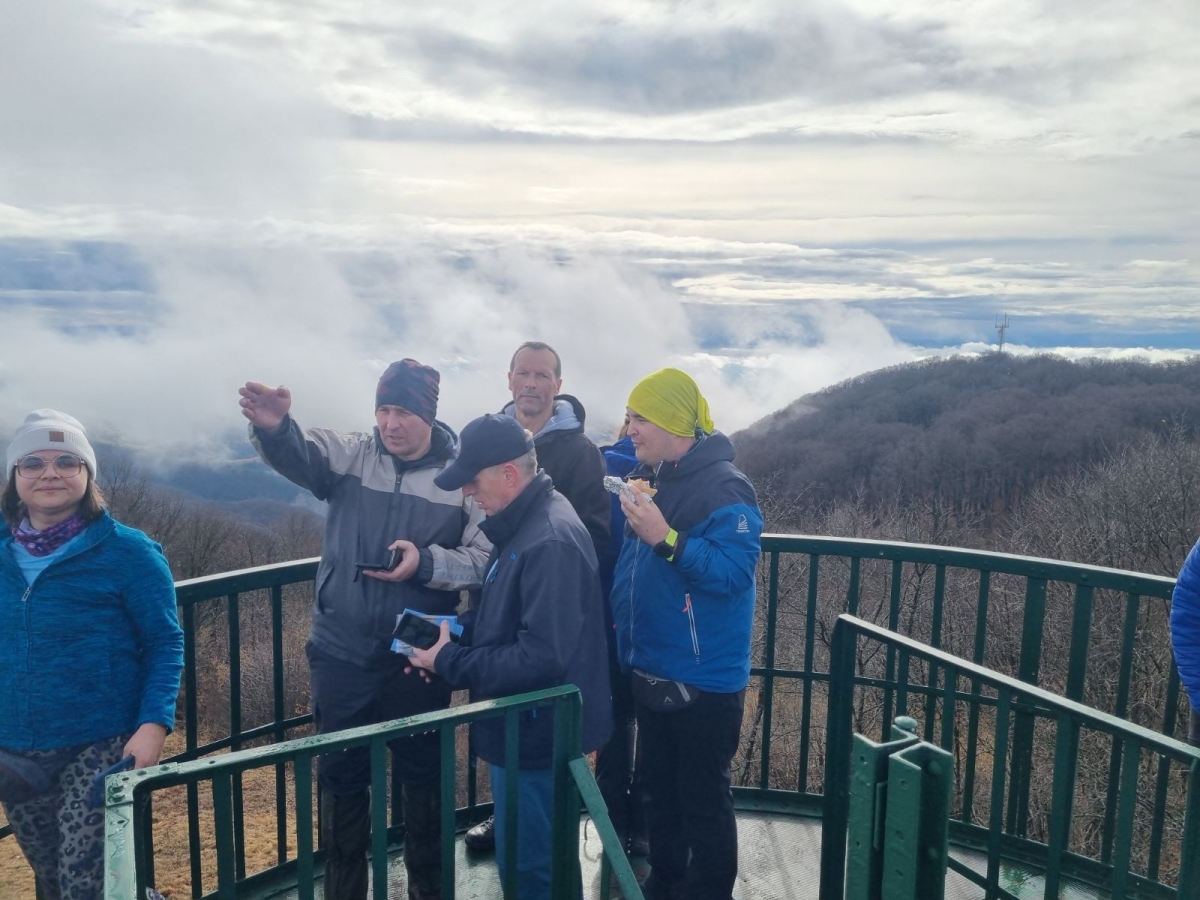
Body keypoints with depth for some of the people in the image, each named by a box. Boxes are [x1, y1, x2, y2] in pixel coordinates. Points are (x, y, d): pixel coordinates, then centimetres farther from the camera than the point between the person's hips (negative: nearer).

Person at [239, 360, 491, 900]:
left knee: (421, 778, 15)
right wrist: (274, 427, -44)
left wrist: (426, 562, -23)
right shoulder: (349, 456, -2)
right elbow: (297, 454, -22)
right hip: (342, 654, 2)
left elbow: (486, 560, -8)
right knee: (341, 778, 15)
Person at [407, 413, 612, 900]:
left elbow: (539, 659, -30)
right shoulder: (524, 524, 7)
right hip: (524, 726, 10)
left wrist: (449, 663, -20)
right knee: (525, 859, 24)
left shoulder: (550, 543, -27)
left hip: (538, 734, -10)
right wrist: (458, 626, 1)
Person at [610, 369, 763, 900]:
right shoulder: (648, 477, 8)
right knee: (659, 791, 22)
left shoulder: (723, 487, -18)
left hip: (703, 681, -8)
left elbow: (733, 571, -27)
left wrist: (665, 538, -33)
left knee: (703, 800, 6)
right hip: (650, 672, 8)